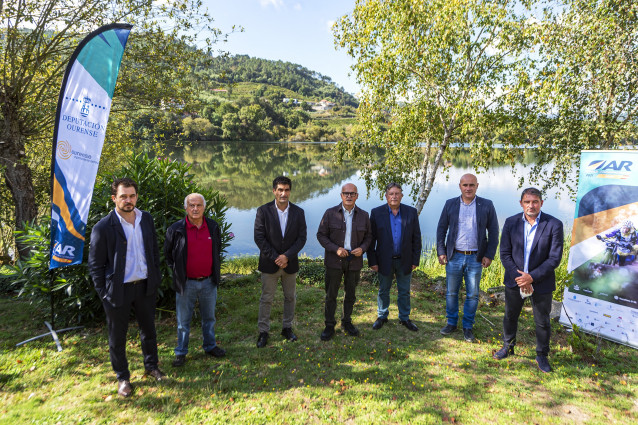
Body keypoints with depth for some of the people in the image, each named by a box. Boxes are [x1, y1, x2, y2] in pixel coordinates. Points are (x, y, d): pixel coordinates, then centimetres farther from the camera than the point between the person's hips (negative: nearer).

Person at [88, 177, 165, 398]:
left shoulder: (146, 219, 1)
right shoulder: (103, 227, -13)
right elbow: (95, 265, -8)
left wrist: (155, 278, 7)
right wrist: (104, 294, -10)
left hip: (145, 286, 4)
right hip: (118, 290, -4)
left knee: (148, 329, 18)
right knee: (117, 337, 12)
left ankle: (151, 366, 39)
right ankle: (123, 377, 31)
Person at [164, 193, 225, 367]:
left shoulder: (213, 226, 0)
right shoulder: (176, 229, -9)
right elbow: (168, 253, 6)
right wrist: (177, 271, 3)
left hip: (209, 281, 3)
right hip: (186, 283, -2)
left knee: (209, 317, 17)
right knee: (183, 321, 10)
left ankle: (210, 346, 35)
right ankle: (181, 353, 26)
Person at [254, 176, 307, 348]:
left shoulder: (298, 212, -1)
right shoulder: (263, 211, -7)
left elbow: (302, 238, -4)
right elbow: (259, 237, -10)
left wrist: (287, 256, -15)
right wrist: (275, 257, -15)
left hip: (290, 263, 2)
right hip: (269, 263, -2)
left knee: (290, 297, 13)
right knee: (266, 299, 7)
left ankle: (287, 328, 31)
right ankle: (263, 332, 21)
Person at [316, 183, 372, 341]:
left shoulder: (363, 215, 1)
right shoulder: (330, 213, -6)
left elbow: (368, 236, 10)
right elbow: (321, 235, -4)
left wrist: (362, 248, -10)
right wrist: (336, 249, -17)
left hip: (354, 261, 2)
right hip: (334, 261, -2)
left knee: (351, 294, 14)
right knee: (331, 294, 5)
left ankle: (347, 322, 33)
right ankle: (329, 325, 20)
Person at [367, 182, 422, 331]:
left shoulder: (411, 212, -2)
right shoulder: (377, 213, -6)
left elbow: (416, 238, 1)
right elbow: (371, 239, -4)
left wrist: (415, 260, -1)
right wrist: (372, 261, -7)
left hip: (404, 260, 1)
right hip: (384, 260, -1)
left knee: (404, 292, 14)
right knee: (383, 291, 14)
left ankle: (404, 318, 33)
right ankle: (382, 316, 34)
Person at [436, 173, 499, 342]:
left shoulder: (487, 205, -1)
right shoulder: (450, 204, 2)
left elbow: (493, 232, 2)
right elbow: (441, 228, 6)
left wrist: (489, 255, -5)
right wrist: (441, 251, -1)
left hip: (476, 258, -1)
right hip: (454, 257, 1)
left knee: (472, 295, 9)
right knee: (451, 293, 11)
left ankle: (468, 326, 25)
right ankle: (451, 322, 28)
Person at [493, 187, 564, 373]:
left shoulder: (554, 224, -11)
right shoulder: (511, 222, -4)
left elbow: (554, 258, -12)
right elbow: (505, 253, -3)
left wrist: (532, 277, -18)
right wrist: (517, 276, -14)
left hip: (541, 282, -2)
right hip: (515, 280, 3)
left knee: (542, 321, 10)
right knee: (510, 316, 17)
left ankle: (542, 356, 31)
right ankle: (508, 347, 39)